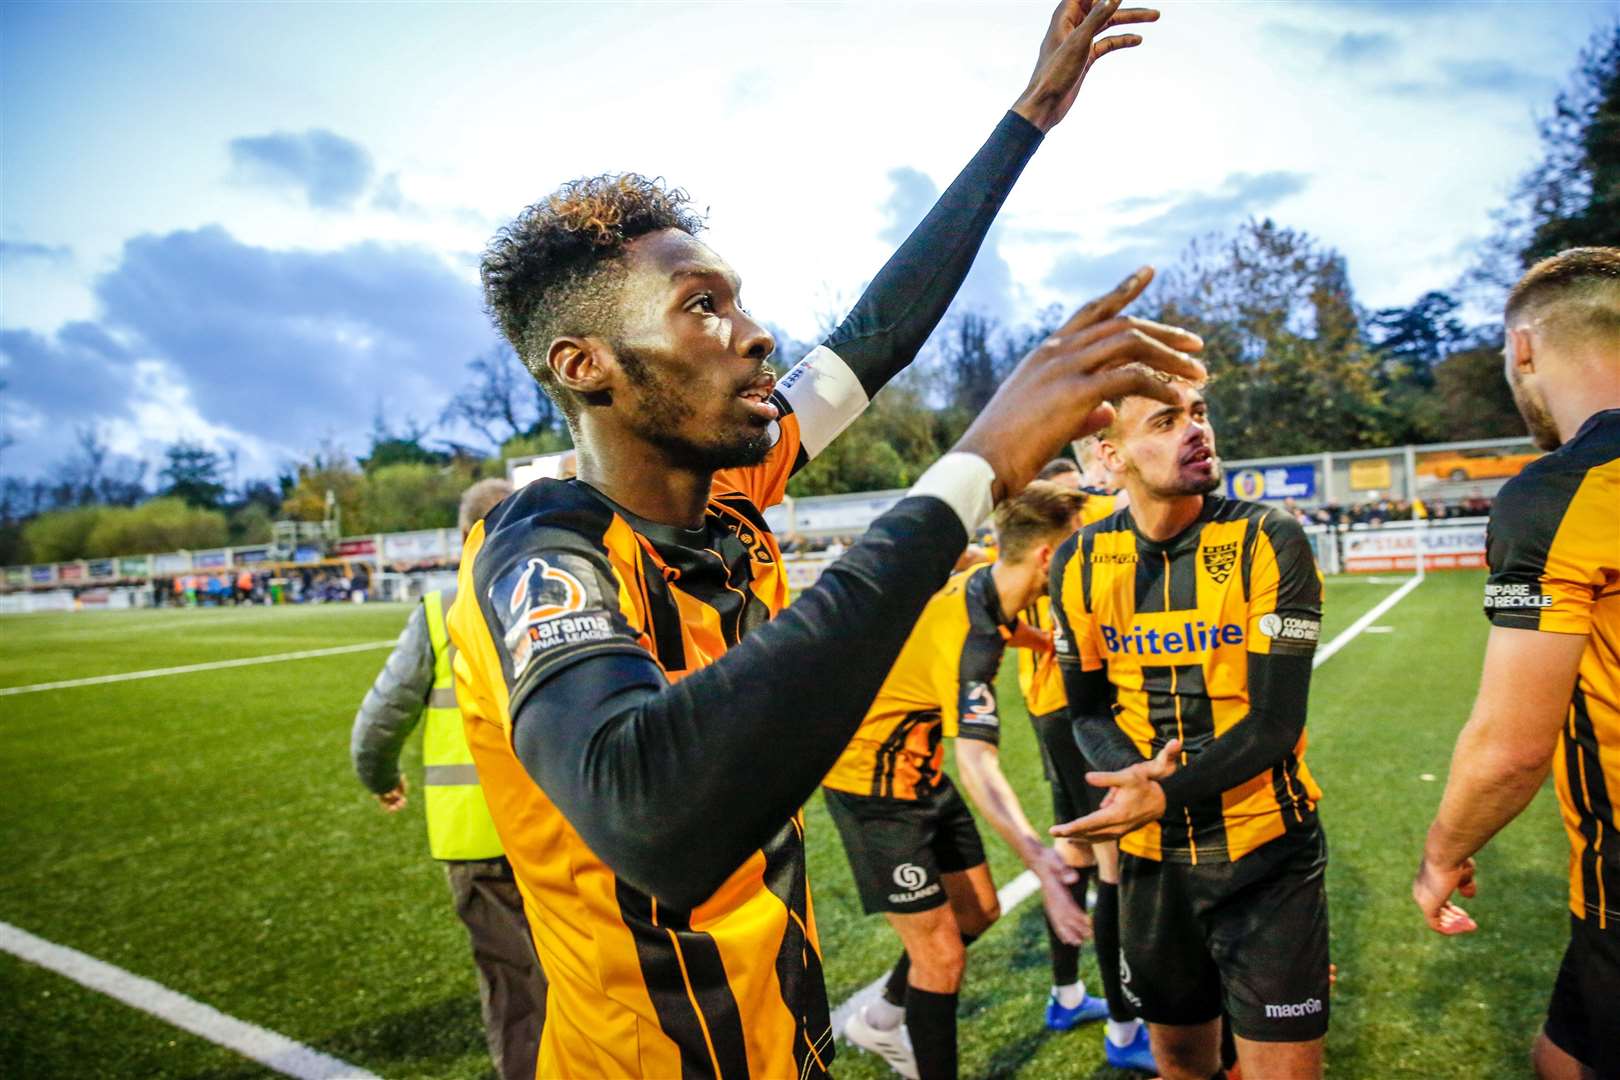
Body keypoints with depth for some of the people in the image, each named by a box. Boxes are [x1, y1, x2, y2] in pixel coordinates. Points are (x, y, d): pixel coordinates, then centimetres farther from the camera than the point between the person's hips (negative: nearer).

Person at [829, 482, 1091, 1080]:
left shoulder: (980, 584, -5)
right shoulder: (969, 634, -32)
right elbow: (977, 764, -43)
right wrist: (1040, 859, -53)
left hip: (919, 772, 10)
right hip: (873, 785, -10)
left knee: (977, 911, 18)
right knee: (941, 953, -6)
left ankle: (881, 1020, 38)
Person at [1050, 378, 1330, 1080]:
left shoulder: (1267, 542, -13)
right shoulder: (1081, 564, -5)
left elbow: (1275, 721, -16)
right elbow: (1088, 708, 4)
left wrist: (1166, 793, -27)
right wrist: (1130, 769, -17)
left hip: (1266, 849, -3)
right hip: (1151, 854, 3)